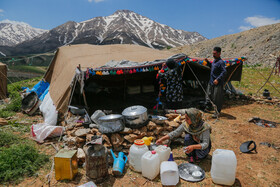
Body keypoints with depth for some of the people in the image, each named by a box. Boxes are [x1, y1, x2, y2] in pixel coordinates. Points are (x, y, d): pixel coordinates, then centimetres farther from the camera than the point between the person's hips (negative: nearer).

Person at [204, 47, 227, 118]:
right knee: (209, 95, 18)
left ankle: (217, 112, 11)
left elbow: (224, 72, -23)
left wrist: (218, 79, -29)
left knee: (217, 98, -1)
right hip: (211, 82, 9)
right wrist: (207, 62, 12)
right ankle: (208, 107, 35)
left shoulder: (221, 62, -17)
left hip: (218, 83, -9)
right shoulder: (214, 60, 10)